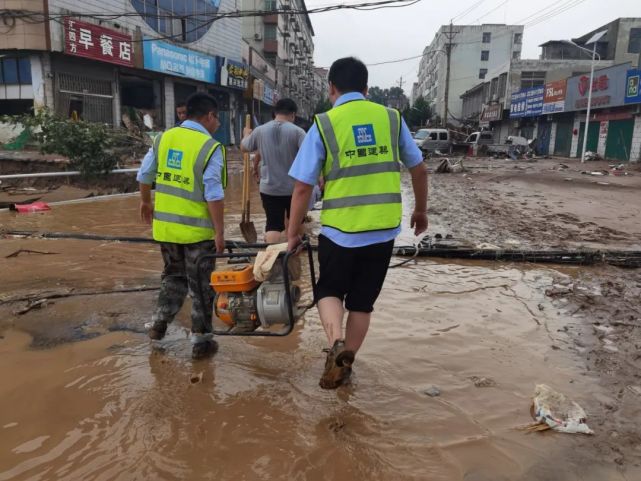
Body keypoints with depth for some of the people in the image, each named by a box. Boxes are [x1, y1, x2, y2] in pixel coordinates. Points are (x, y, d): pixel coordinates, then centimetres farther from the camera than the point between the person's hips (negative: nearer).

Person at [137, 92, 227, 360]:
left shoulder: (163, 138, 4)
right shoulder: (210, 147, -14)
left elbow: (145, 174, 12)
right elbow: (213, 195, -19)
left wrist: (146, 202, 28)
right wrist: (220, 231, -14)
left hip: (165, 225, 6)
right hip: (197, 229, -5)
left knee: (174, 276, 25)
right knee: (200, 285, 7)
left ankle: (159, 323, 28)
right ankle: (200, 340, 16)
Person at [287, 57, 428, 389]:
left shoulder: (323, 124, -4)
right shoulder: (392, 118, 4)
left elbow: (303, 187, -6)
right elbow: (419, 170, 10)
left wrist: (292, 233, 5)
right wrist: (420, 211, 25)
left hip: (339, 229, -3)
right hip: (383, 229, 3)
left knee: (329, 291, 18)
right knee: (362, 301, 18)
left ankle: (336, 345, -6)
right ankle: (345, 362, 27)